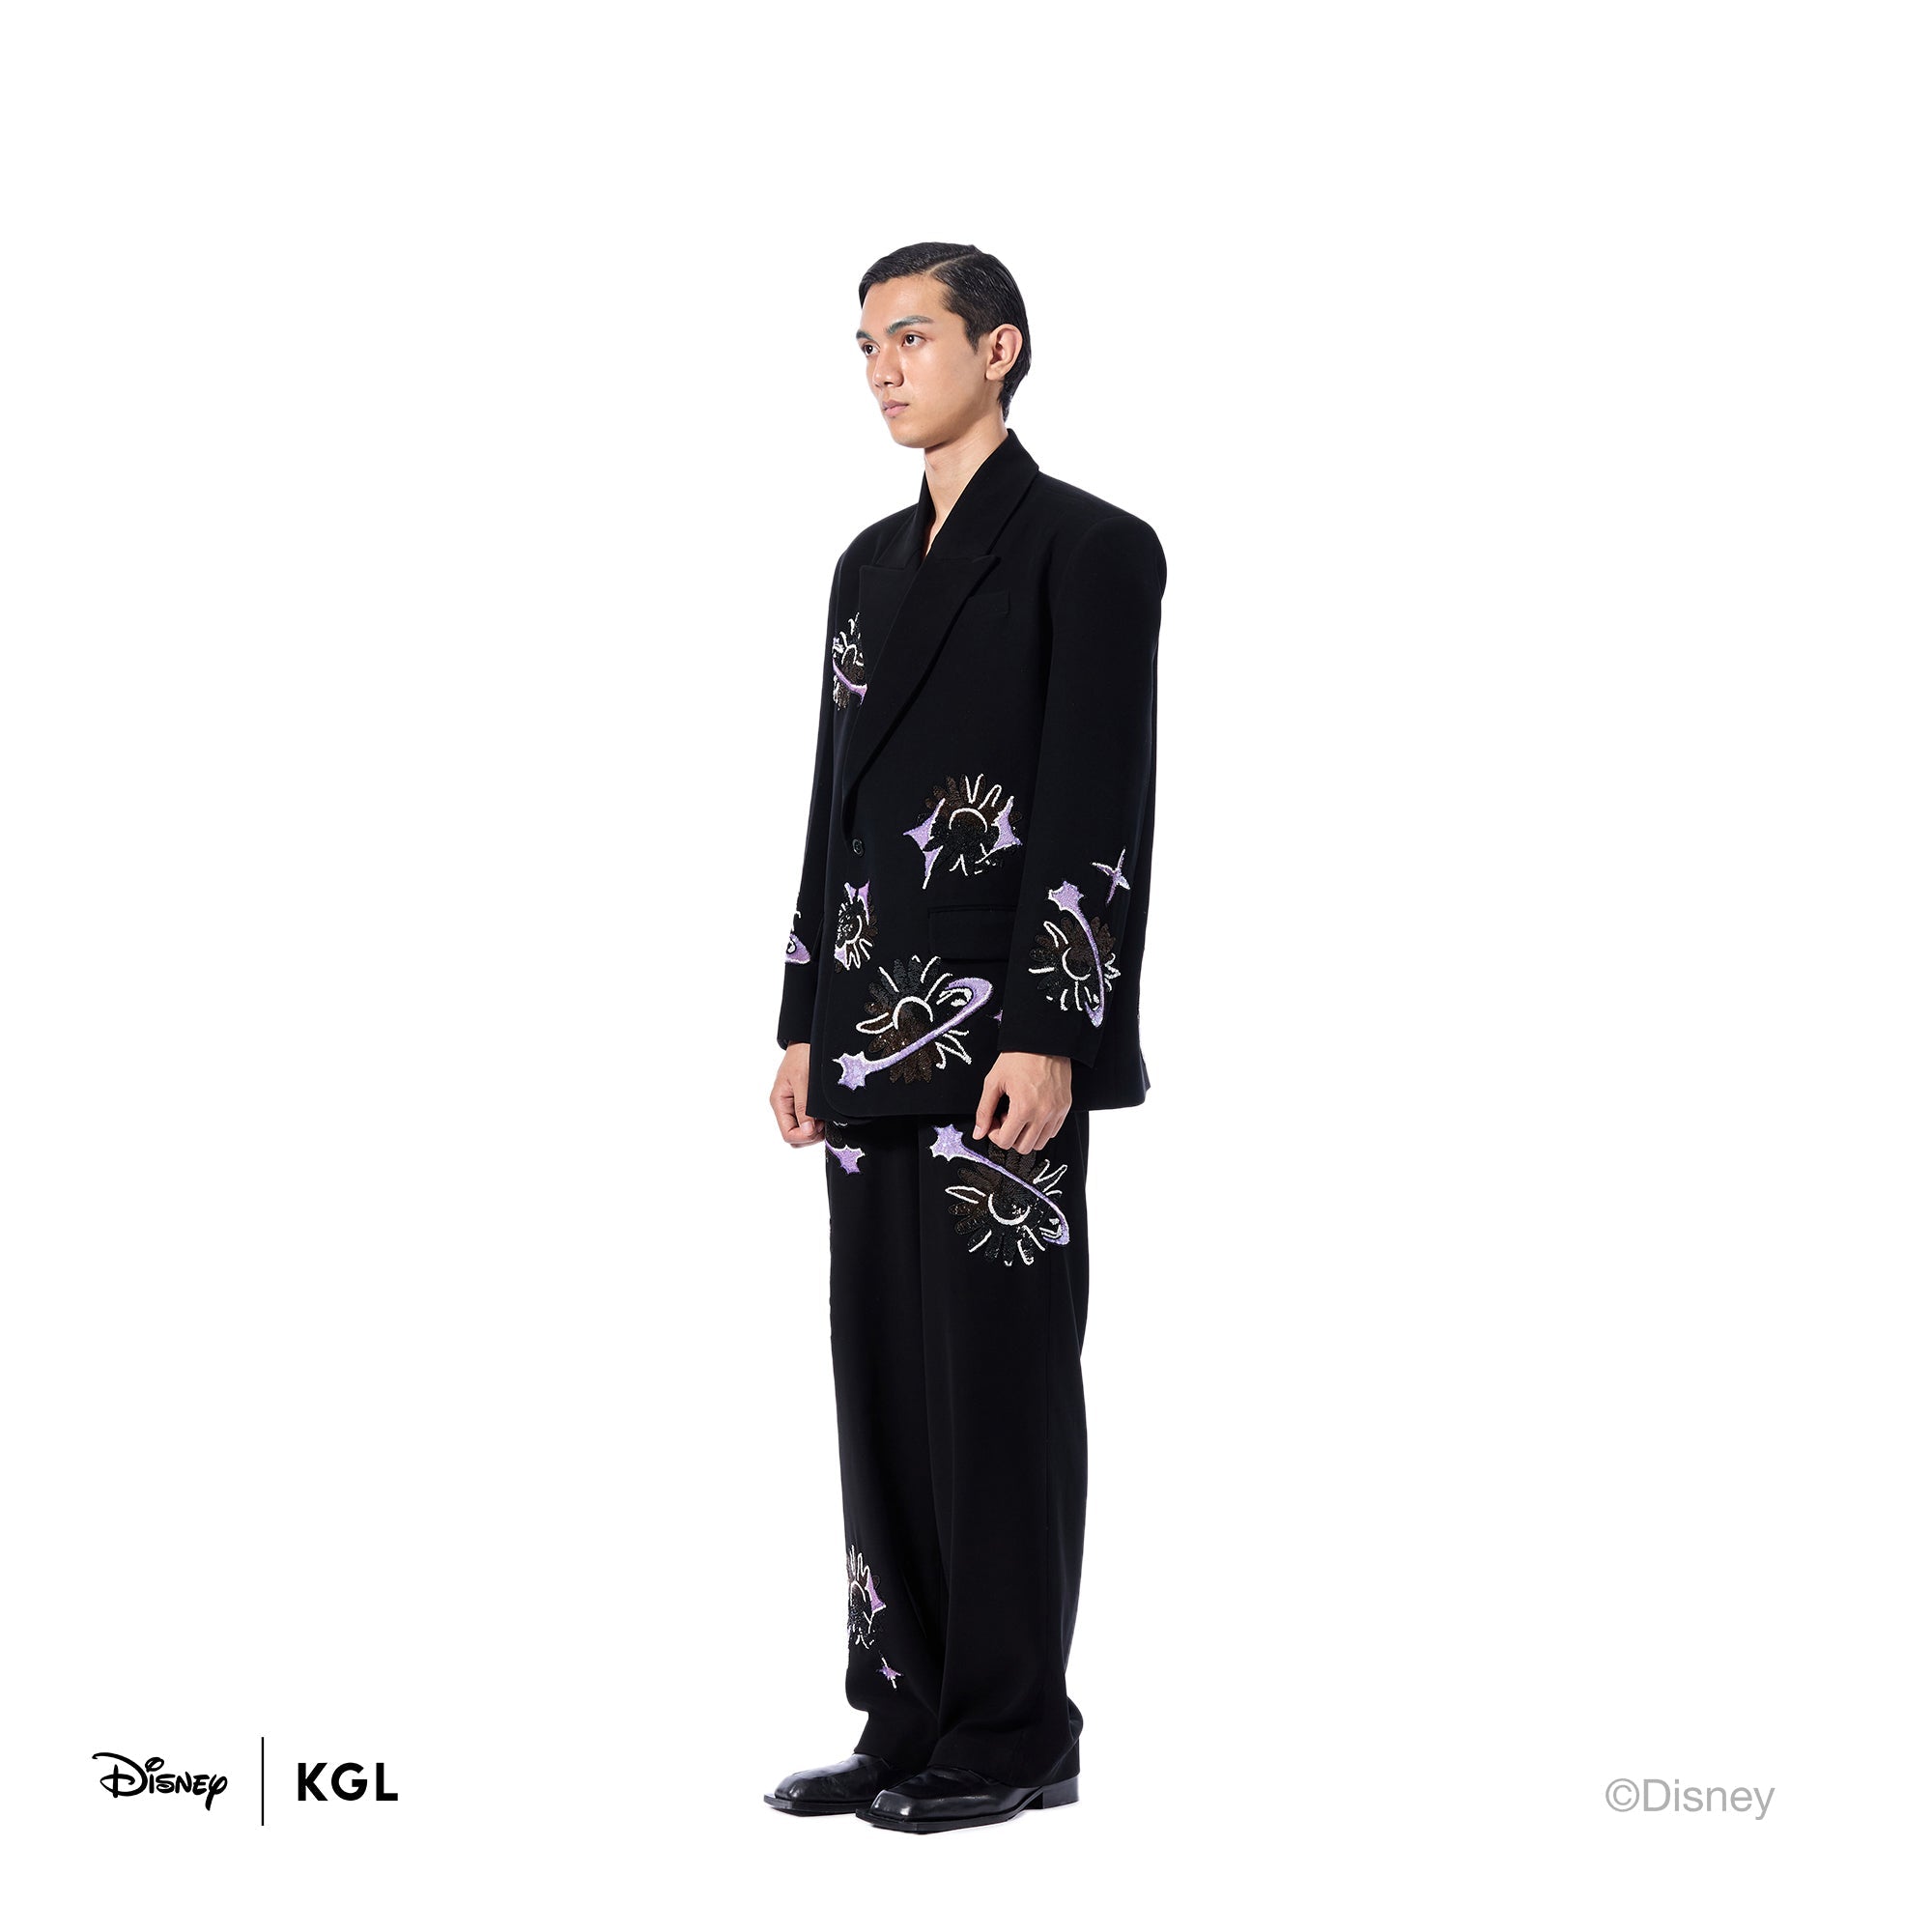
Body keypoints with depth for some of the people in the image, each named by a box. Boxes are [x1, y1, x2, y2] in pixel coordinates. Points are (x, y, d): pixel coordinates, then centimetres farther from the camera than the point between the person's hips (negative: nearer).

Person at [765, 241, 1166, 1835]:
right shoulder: (874, 564, 17)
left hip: (1005, 1039, -7)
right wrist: (806, 1028, 13)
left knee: (1001, 1374, -2)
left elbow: (1102, 809, -12)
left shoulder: (1088, 550, -5)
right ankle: (913, 1717, 16)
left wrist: (1047, 1035, -18)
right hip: (878, 1036, 7)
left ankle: (1017, 1734, 7)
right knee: (887, 1380, 8)